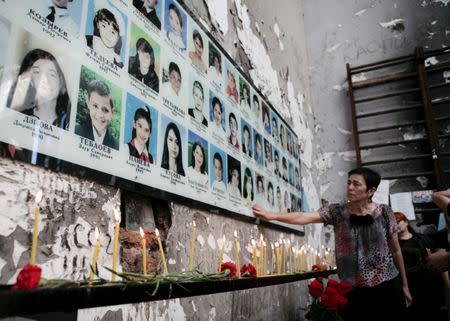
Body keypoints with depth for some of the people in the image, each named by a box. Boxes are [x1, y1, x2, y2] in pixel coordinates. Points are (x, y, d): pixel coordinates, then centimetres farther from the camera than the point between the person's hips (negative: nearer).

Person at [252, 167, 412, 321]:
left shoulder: (384, 212, -4)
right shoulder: (337, 212, -5)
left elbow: (396, 250, 4)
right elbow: (304, 217, -18)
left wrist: (405, 285, 10)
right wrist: (271, 215, -31)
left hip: (388, 287, 0)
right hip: (353, 290, 1)